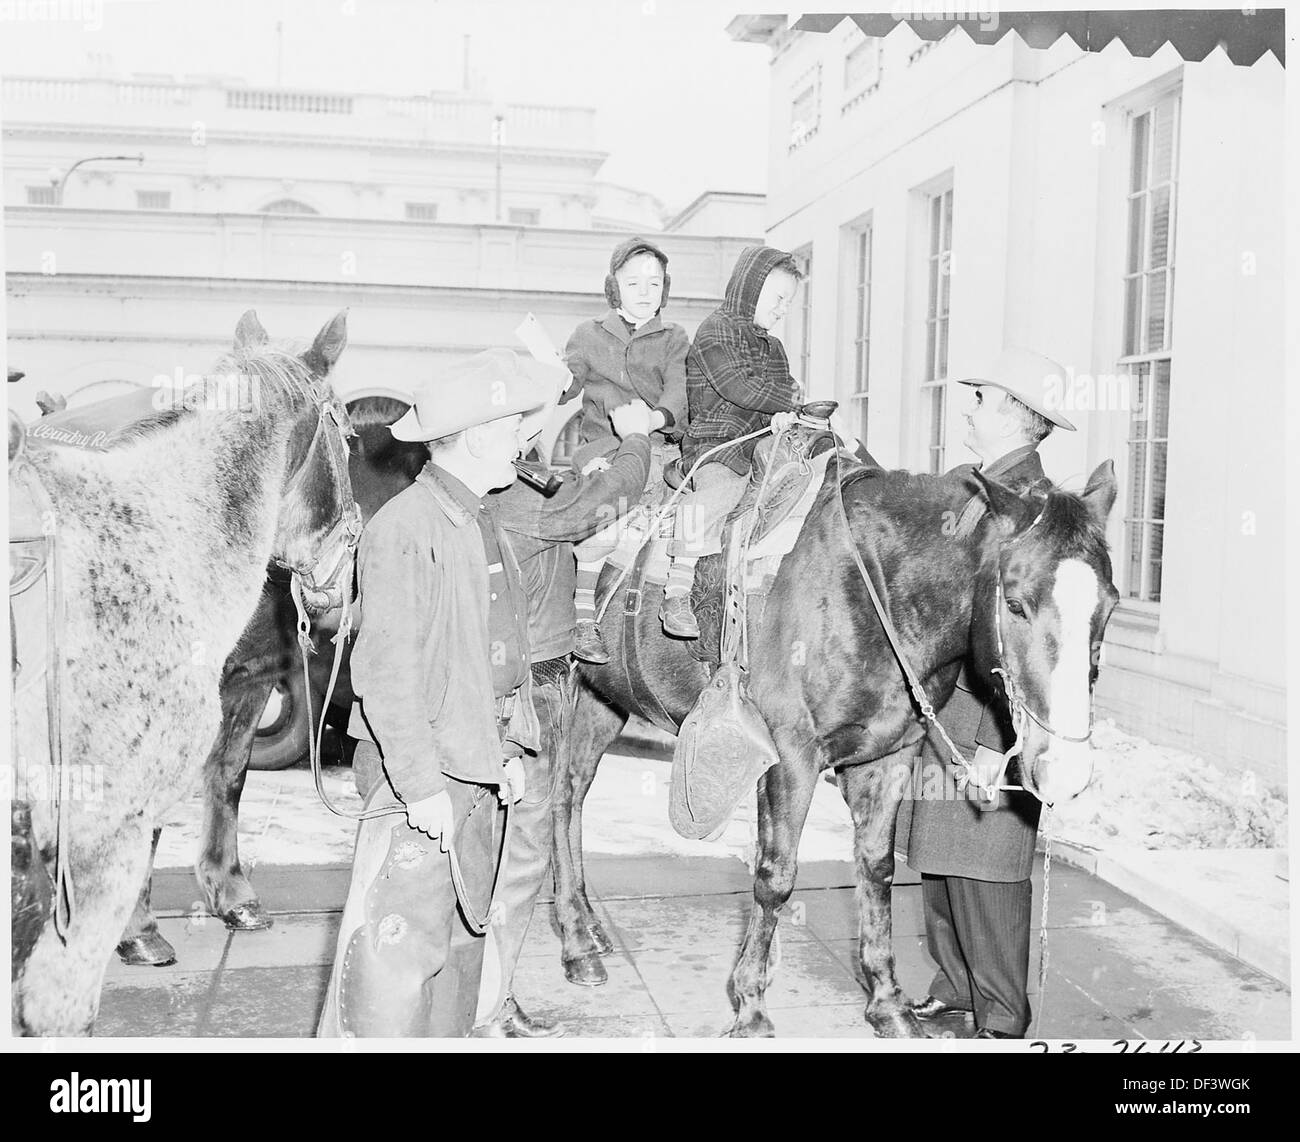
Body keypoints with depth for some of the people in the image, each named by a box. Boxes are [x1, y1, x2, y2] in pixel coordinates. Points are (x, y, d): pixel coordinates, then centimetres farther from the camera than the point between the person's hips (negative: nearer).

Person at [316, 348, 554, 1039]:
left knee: (461, 935, 18)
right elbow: (385, 672, -19)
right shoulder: (406, 528, -17)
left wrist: (510, 750, 14)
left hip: (478, 771, 9)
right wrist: (420, 786, -20)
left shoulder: (481, 524, 11)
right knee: (399, 946, -3)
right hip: (420, 776, -9)